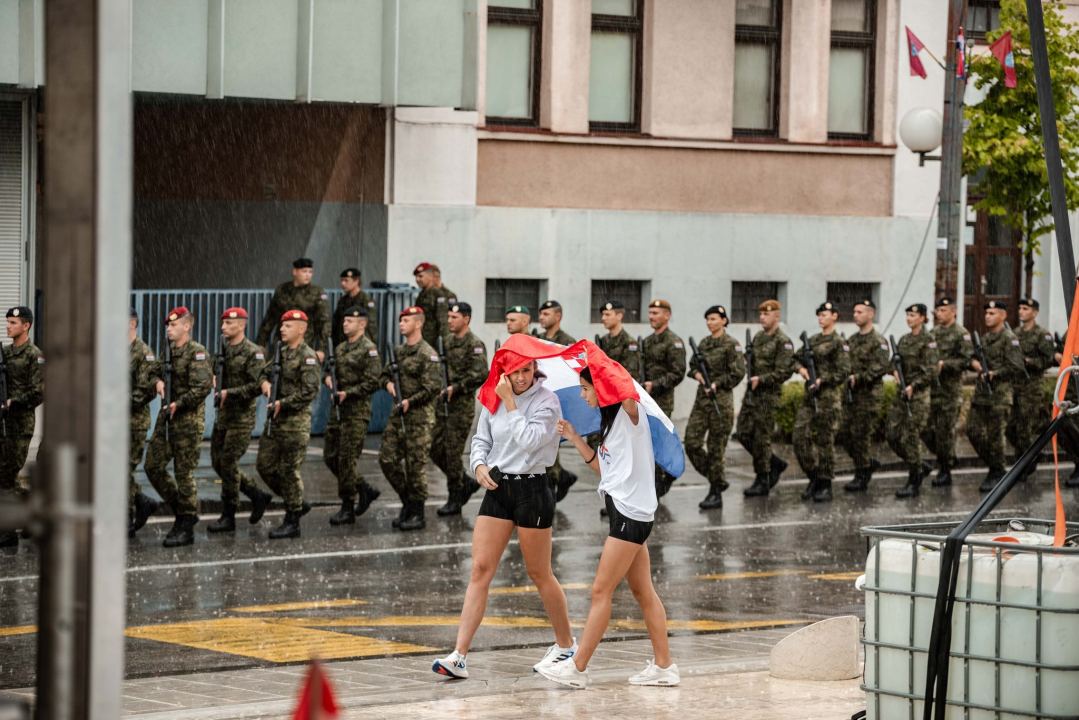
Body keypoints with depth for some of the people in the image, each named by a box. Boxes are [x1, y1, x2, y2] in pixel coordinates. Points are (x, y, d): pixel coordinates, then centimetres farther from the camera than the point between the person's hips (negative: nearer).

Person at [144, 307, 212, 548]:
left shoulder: (197, 352, -11)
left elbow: (203, 387, -19)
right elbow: (155, 372, 26)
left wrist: (177, 404, -19)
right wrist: (157, 381, 2)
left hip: (188, 419, -8)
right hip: (166, 418, 8)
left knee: (184, 473, -5)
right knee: (153, 466, 7)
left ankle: (186, 528, 2)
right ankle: (181, 509, 22)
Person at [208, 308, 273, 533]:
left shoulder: (253, 353, -12)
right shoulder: (223, 348, 10)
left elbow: (258, 386, -18)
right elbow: (213, 375, 21)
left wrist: (229, 393, -18)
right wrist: (215, 385, -2)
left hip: (241, 416, -8)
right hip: (223, 414, 8)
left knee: (229, 464, -7)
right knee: (218, 462, 10)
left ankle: (228, 518, 1)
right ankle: (258, 496, 24)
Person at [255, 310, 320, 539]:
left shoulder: (307, 356, -12)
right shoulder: (280, 350, 12)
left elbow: (310, 392, -19)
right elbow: (265, 372, 24)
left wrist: (282, 404, -20)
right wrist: (265, 382, 0)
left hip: (295, 420, -8)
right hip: (275, 419, 8)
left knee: (289, 470, -4)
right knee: (264, 466, 9)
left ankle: (292, 523, 5)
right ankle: (298, 503, 24)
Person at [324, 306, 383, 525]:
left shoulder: (368, 349, -8)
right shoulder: (340, 348, 16)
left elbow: (372, 382, -14)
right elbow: (328, 368, 25)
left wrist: (348, 393, -20)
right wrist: (327, 377, 2)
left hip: (356, 410, -9)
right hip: (337, 408, 9)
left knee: (347, 459, -8)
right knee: (331, 457, 9)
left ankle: (348, 509, 0)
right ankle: (365, 490, 24)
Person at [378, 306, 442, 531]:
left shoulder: (427, 354, -10)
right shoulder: (398, 351, 14)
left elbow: (433, 388, -16)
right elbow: (384, 375, 24)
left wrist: (410, 401, -19)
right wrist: (388, 383, 1)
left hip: (419, 417, -8)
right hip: (398, 414, 8)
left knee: (416, 465, -4)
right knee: (387, 459, 4)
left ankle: (417, 515, 4)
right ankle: (407, 502, 19)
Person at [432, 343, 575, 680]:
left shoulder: (547, 401, -9)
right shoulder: (492, 400, 6)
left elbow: (528, 440, -21)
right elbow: (481, 440, 17)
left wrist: (510, 402, -17)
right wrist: (480, 465, -3)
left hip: (532, 490, -5)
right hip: (498, 488, 5)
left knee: (539, 574, 6)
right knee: (480, 569, -4)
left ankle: (566, 644, 27)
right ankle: (459, 656, -8)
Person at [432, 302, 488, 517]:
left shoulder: (475, 345, -10)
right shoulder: (449, 342, 14)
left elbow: (480, 375, -21)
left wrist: (455, 388, -22)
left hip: (462, 405, -8)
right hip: (443, 404, 8)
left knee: (453, 452, -5)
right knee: (437, 450, 8)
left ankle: (455, 500, 5)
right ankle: (467, 483, 24)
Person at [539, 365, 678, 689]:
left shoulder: (630, 415, -10)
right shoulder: (611, 422, 17)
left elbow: (628, 395, -33)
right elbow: (603, 467, 23)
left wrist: (600, 362, -22)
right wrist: (574, 439, 18)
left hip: (631, 513, -10)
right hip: (626, 511, 10)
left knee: (601, 591, -6)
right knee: (643, 592, 10)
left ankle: (577, 668, -3)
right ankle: (663, 666, 12)